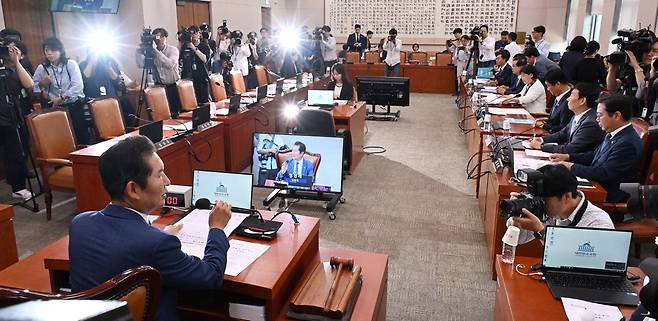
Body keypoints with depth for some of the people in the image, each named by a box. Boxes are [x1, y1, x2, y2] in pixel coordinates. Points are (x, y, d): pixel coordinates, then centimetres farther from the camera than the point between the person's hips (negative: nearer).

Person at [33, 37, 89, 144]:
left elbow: (78, 86, -10)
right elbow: (32, 86, 9)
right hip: (55, 107, 2)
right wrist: (42, 83, -9)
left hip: (75, 105, -2)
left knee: (81, 135, -5)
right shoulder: (42, 68, 8)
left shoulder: (71, 64, 1)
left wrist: (62, 98, -15)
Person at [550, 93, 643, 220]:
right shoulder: (612, 135, 5)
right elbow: (595, 155, 19)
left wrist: (572, 166, -14)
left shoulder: (628, 144, -24)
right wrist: (568, 156, 6)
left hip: (609, 198, -8)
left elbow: (603, 174, -25)